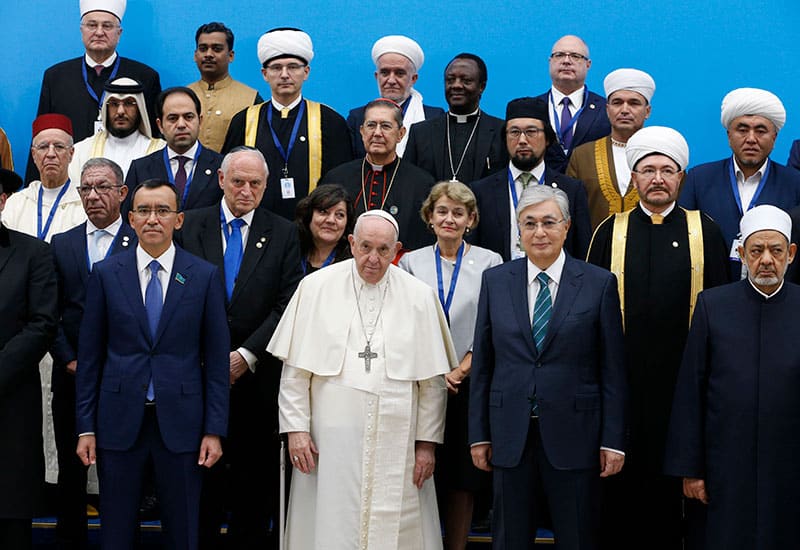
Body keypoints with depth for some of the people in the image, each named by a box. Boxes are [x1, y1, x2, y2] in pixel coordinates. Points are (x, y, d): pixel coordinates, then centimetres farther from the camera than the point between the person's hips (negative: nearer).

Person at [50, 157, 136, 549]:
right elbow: (50, 314, 8)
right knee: (71, 472, 9)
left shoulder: (142, 244, -1)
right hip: (72, 376, 3)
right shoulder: (61, 244, 11)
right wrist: (69, 361, -4)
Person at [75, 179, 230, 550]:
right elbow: (89, 355, 4)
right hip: (119, 420, 1)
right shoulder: (105, 274, 2)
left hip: (180, 420, 0)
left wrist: (214, 430, -4)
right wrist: (85, 427, 0)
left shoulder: (205, 276, 1)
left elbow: (216, 358, 1)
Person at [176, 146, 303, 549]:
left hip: (256, 376, 0)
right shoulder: (191, 226, 4)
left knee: (256, 478, 6)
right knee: (203, 475, 7)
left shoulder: (283, 234, 4)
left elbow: (287, 305, -3)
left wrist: (246, 355, -12)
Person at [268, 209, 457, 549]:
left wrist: (427, 442, 3)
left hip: (397, 443, 1)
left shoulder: (419, 297, 4)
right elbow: (295, 369, 3)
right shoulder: (316, 288, 2)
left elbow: (433, 380, 5)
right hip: (330, 441, 0)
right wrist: (296, 428, -2)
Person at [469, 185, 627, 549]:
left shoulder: (599, 284, -1)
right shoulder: (495, 281, 5)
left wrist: (613, 440, -4)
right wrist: (479, 434, 4)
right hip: (510, 434, 2)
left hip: (573, 434, -2)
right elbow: (482, 364, 7)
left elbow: (612, 369, -1)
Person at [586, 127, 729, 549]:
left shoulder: (705, 232, 5)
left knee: (673, 478, 5)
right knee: (621, 481, 5)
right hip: (621, 376, 1)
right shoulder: (610, 232, 7)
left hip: (682, 376, 0)